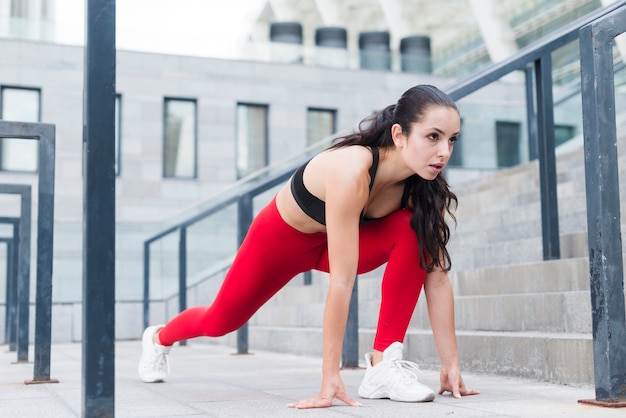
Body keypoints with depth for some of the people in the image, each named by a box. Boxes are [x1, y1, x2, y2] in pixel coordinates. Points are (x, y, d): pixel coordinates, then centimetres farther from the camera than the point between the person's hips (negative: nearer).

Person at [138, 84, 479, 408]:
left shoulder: (424, 184, -24)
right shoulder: (352, 171, -42)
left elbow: (436, 275, -21)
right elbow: (341, 281, -44)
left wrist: (451, 364, -22)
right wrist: (330, 379, -42)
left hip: (335, 240, 4)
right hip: (280, 236, -4)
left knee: (413, 231, -25)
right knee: (222, 321, 16)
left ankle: (383, 365, -19)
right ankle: (158, 337, 53)